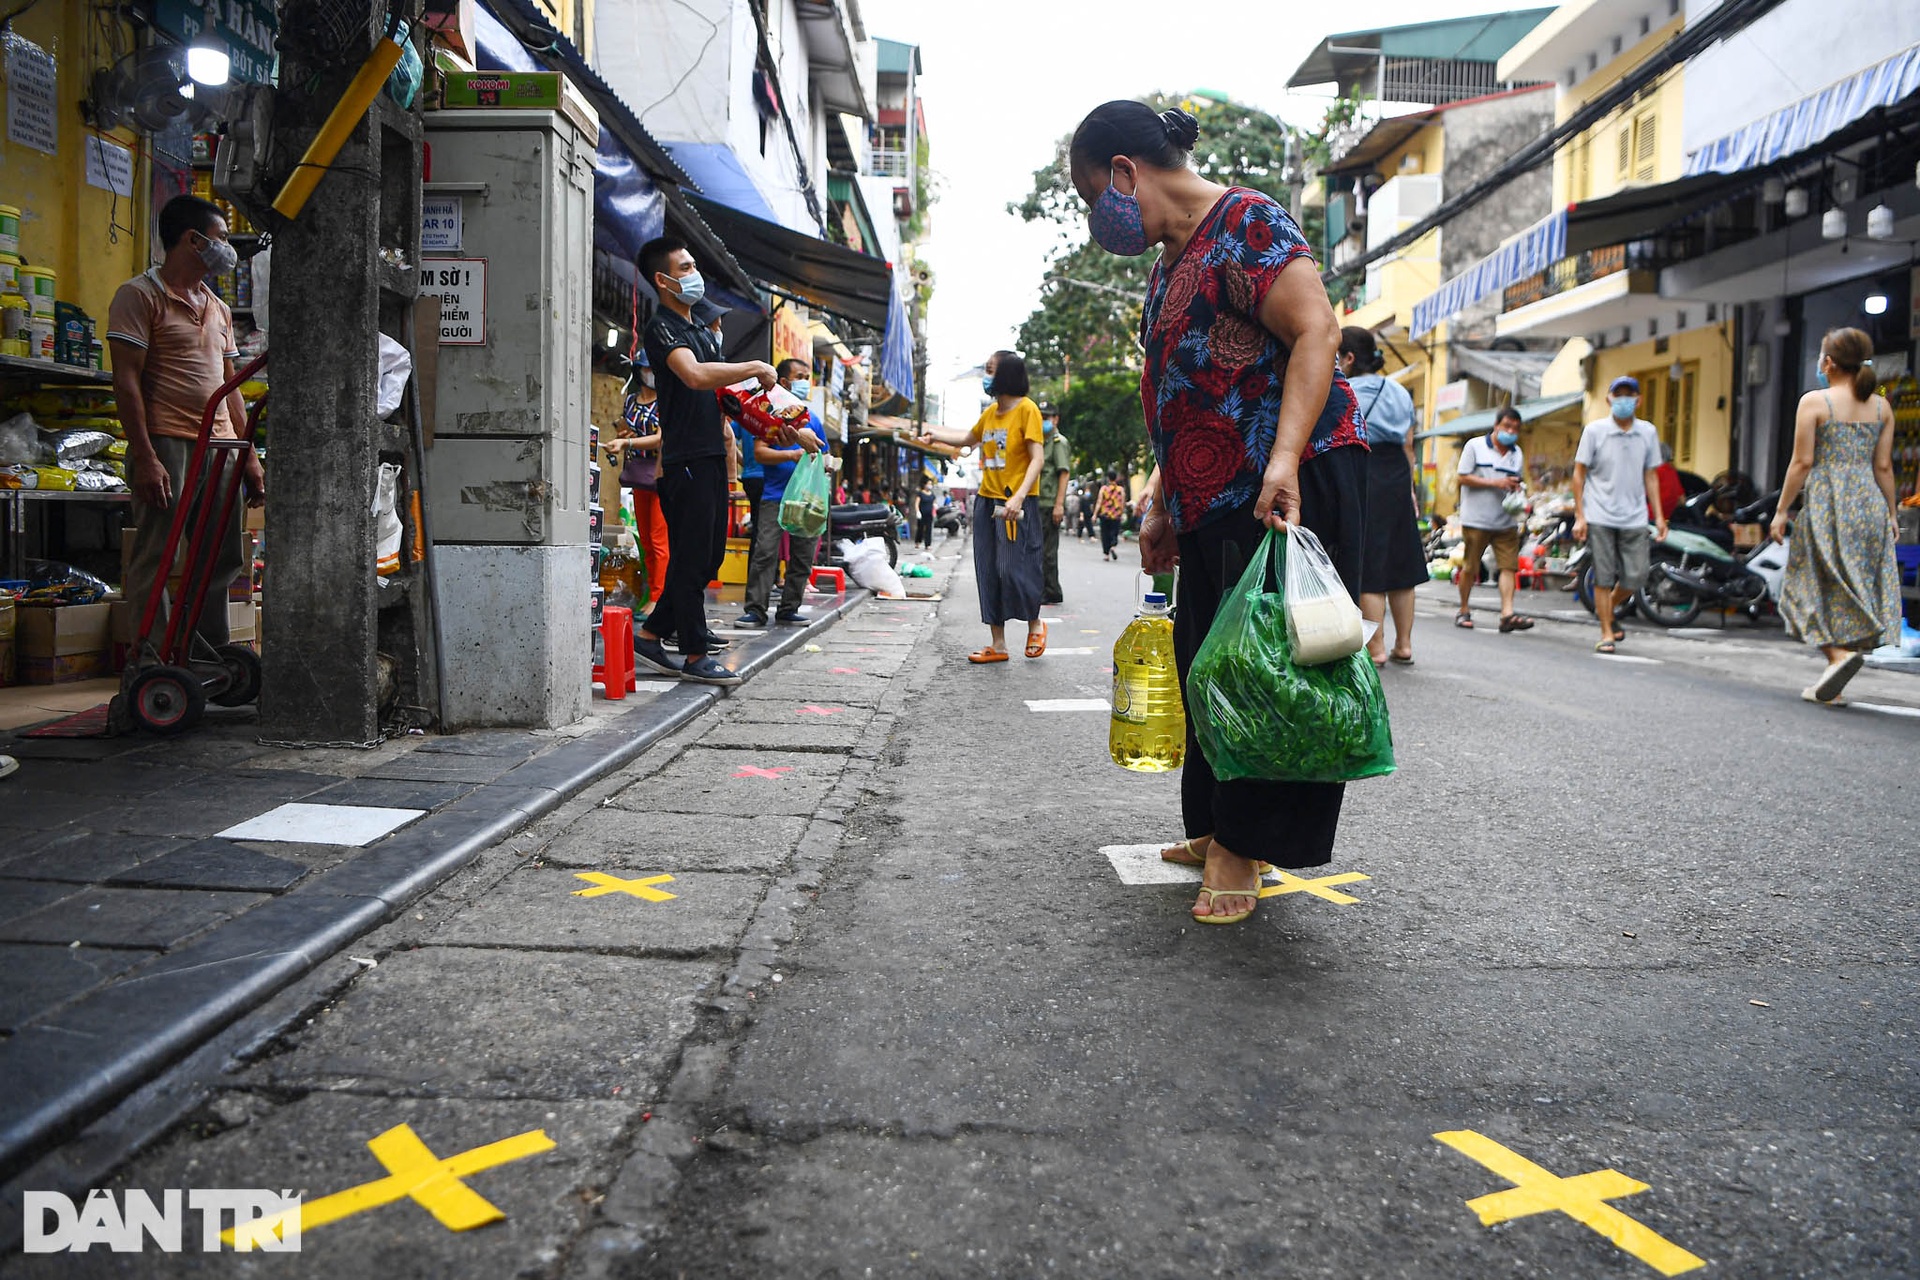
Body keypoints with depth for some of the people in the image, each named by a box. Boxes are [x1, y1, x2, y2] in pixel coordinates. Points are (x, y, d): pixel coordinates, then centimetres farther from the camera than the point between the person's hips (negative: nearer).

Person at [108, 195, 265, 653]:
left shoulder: (218, 308, 22)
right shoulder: (140, 295, -1)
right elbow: (126, 380, -9)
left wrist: (250, 455, 14)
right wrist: (144, 457, -17)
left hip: (221, 449, 7)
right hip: (168, 445, -7)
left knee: (222, 562, 9)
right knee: (155, 563, -6)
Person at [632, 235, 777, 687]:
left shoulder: (705, 332, 21)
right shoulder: (662, 328, -8)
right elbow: (695, 376, -27)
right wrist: (756, 368, -19)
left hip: (711, 455, 9)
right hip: (686, 458, -9)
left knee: (709, 555, 12)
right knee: (692, 557, -5)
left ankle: (651, 634, 21)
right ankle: (696, 656, 2)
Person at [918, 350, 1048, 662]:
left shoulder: (1027, 409, -7)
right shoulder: (990, 412, 13)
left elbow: (1037, 457, -15)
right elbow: (970, 437, 36)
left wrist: (1019, 496, -25)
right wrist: (936, 433, 32)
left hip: (1017, 504, -7)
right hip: (987, 501, 7)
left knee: (1014, 568, -10)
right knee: (988, 572, 5)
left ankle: (1035, 624, 17)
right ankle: (998, 644, 12)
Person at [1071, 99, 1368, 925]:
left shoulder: (1245, 223, -9)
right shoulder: (1169, 260, 19)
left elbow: (1317, 333, -20)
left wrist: (1284, 461, -31)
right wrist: (1158, 501, 19)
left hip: (1289, 487, -10)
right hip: (1213, 501, 10)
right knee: (1207, 662, 11)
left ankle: (1242, 851, 2)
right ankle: (1217, 831, 22)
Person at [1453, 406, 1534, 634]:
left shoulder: (1517, 453, 15)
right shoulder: (1475, 446, 1)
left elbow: (1519, 482, 23)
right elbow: (1464, 478, -5)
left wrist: (1516, 488, -2)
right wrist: (1495, 482, -14)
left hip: (1506, 521, 4)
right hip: (1476, 519, -4)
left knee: (1509, 566, -7)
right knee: (1469, 568, 3)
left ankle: (1507, 614, -12)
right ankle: (1464, 611, 18)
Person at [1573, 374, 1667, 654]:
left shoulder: (1647, 432, 8)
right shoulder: (1595, 430, -1)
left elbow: (1651, 476, 13)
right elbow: (1579, 473, 1)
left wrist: (1659, 516, 8)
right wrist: (1580, 516, -5)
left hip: (1634, 518, 3)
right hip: (1600, 517, -3)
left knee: (1636, 577, 0)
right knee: (1603, 577, -1)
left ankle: (1608, 609, 30)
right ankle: (1606, 633, 10)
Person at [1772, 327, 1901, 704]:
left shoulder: (1814, 401, -5)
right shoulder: (1881, 406, 9)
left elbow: (1802, 463, -8)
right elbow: (1884, 467, 8)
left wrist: (1781, 511, -3)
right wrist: (1891, 514, 16)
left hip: (1827, 503, -5)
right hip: (1870, 504, 5)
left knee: (1818, 586, 2)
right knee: (1857, 589, 8)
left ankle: (1839, 653, -22)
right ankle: (1833, 685, 10)